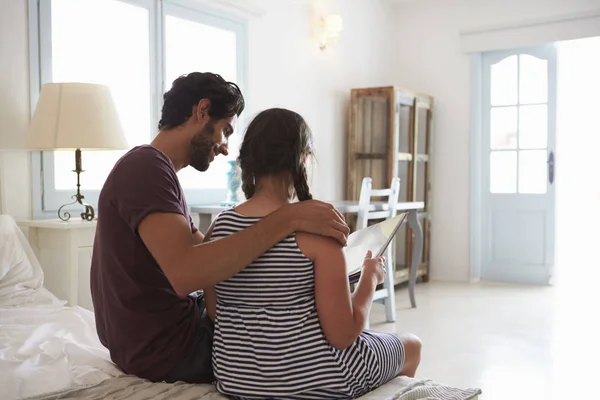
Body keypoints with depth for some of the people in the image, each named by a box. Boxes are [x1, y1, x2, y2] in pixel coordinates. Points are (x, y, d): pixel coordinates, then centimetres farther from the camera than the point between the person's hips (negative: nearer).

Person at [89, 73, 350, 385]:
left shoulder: (155, 168, 12)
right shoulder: (146, 166, -20)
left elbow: (209, 251, 12)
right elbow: (186, 274, -36)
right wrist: (286, 219, -34)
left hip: (159, 333, 10)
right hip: (166, 347, -10)